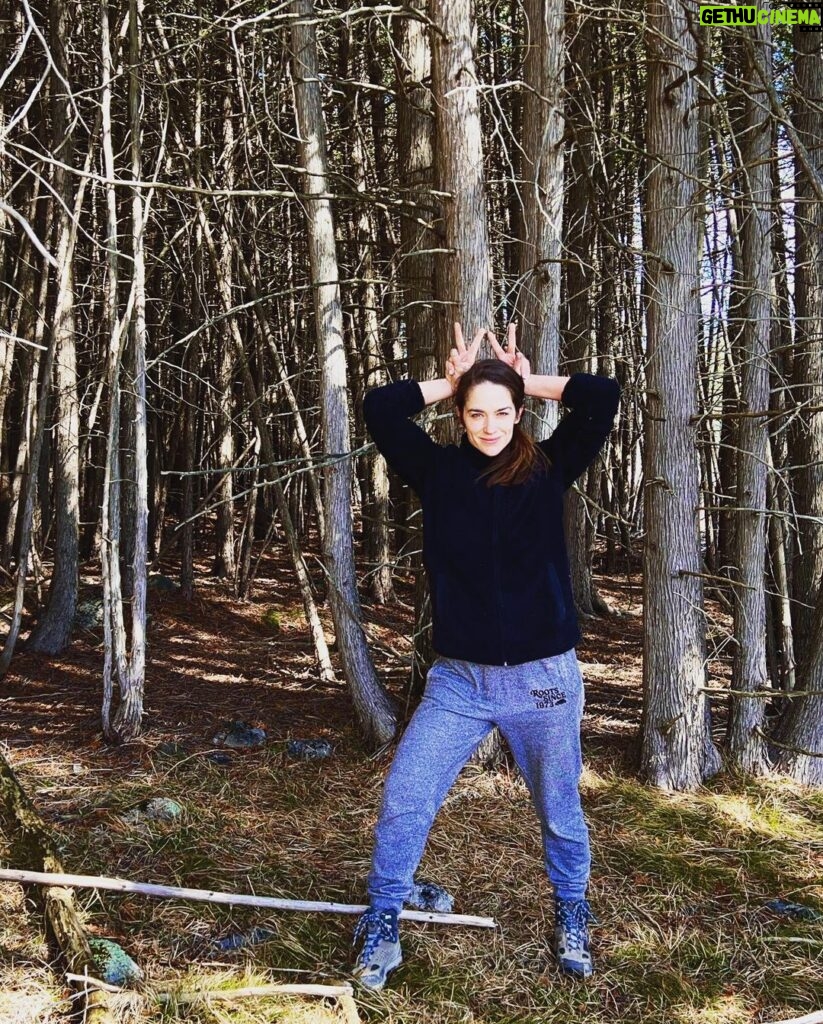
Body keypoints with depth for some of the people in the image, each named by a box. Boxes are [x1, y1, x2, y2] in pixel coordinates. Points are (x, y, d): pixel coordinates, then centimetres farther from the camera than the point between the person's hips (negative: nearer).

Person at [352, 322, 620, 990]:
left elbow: (603, 396, -11)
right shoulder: (439, 471, 1)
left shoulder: (549, 469, -2)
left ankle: (572, 920, 41)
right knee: (403, 801, -3)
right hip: (458, 680, 1)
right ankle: (382, 932, 17)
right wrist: (449, 383, 1)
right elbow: (379, 408, -6)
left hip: (543, 680, -1)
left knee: (560, 814, 15)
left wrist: (529, 380, 0)